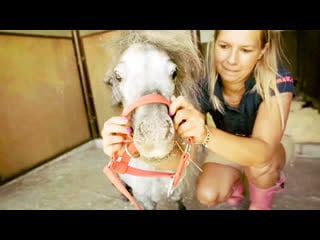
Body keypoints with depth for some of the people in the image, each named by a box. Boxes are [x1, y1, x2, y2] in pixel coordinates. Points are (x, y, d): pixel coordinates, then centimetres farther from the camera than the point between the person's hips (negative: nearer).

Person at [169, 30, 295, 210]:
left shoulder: (278, 82, -32)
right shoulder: (204, 87, -26)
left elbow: (262, 152, -45)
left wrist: (206, 134, -62)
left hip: (266, 152, -1)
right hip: (227, 149, 2)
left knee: (258, 165, -34)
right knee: (207, 195, -21)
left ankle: (261, 203, 2)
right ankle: (234, 182, 15)